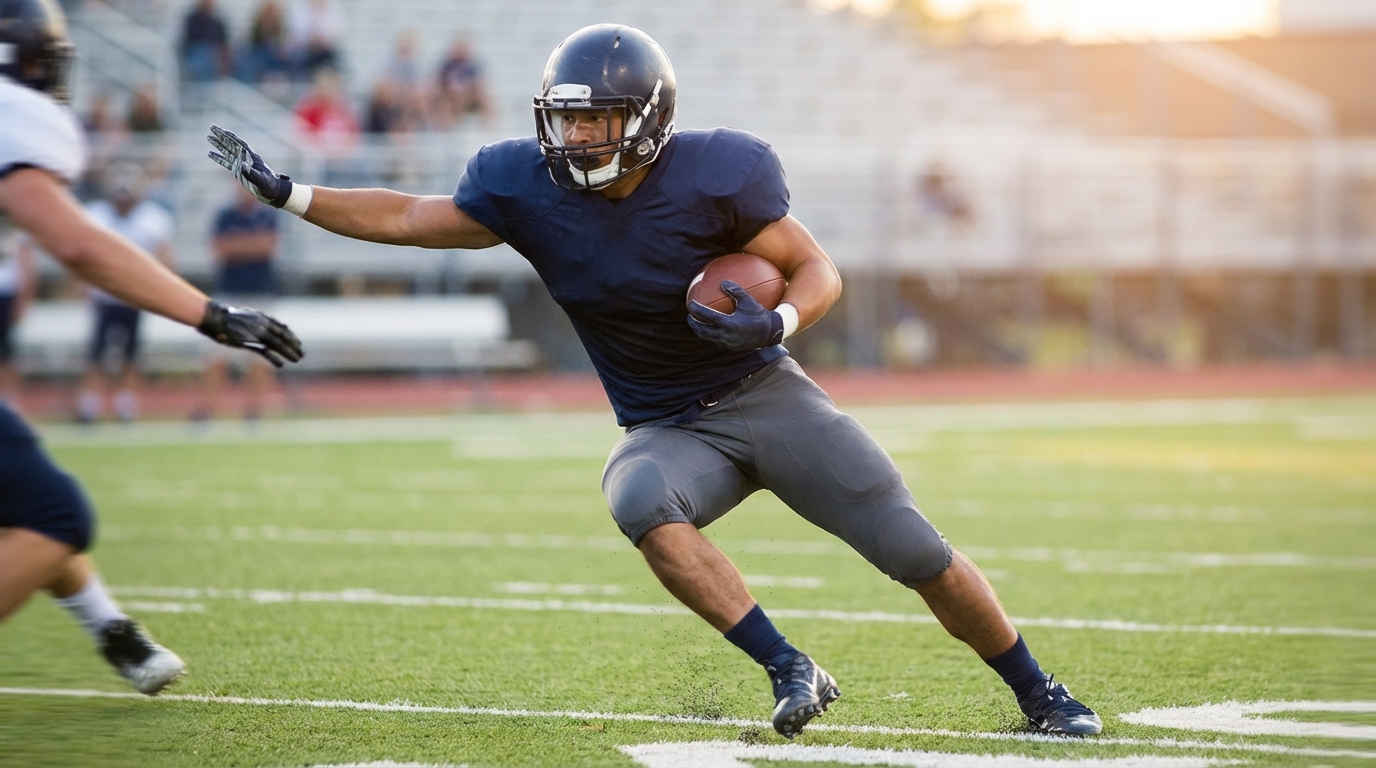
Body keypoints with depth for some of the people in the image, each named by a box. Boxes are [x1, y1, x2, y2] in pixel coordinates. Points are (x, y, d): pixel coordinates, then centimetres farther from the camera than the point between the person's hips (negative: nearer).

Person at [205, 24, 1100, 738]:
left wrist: (776, 323, -29)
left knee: (916, 553, -8)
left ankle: (1038, 692, 15)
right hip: (667, 430, 2)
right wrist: (287, 193, -5)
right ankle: (792, 672, -28)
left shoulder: (713, 176, -18)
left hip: (766, 394, -2)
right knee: (641, 504, -34)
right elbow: (408, 218, 1)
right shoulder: (529, 188, -10)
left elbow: (818, 270, -8)